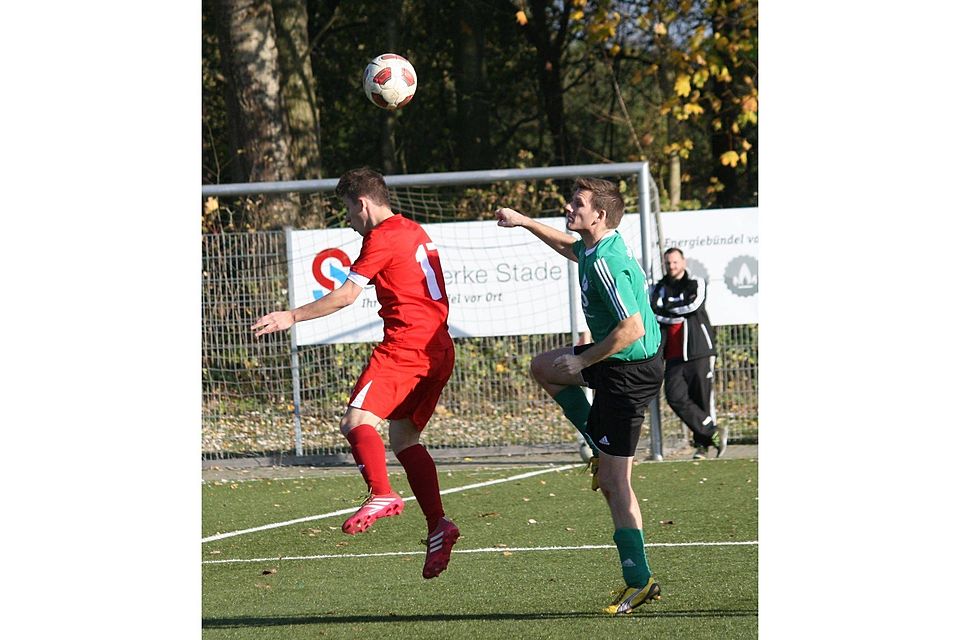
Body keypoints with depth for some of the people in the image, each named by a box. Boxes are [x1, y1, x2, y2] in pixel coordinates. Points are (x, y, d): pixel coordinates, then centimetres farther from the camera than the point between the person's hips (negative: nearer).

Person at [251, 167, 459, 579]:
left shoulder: (382, 238, -7)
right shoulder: (416, 233, 20)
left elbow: (346, 295, -11)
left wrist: (293, 317, -7)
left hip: (405, 343, -9)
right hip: (437, 347, 9)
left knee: (358, 419, -16)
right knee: (404, 437, 13)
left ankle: (381, 495, -35)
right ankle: (437, 526, 3)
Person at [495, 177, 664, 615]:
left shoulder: (606, 263, -25)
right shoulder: (594, 249, 6)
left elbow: (632, 327, -32)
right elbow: (567, 245, 32)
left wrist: (583, 361, -21)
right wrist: (523, 222, 32)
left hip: (630, 373, -10)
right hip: (619, 363, 10)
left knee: (613, 481, -8)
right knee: (543, 367, 29)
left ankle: (639, 581, -6)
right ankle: (606, 452, 20)